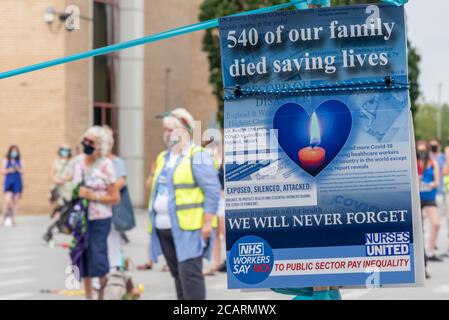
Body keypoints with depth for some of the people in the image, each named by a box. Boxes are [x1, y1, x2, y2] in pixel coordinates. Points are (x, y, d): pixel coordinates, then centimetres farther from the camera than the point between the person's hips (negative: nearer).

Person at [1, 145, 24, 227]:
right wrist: (9, 170, -18)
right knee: (7, 200, -15)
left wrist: (18, 169, -16)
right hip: (8, 183, -2)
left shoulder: (20, 161, 2)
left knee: (15, 201, 4)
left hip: (18, 183, 2)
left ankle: (13, 219, 15)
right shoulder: (6, 160, 0)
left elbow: (22, 172, 3)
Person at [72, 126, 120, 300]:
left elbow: (115, 198, -9)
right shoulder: (78, 161, 3)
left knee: (98, 258, -9)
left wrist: (92, 196, -17)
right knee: (82, 257, 9)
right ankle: (88, 296, 22)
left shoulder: (106, 165, -11)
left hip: (100, 219, -5)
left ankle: (104, 294, 5)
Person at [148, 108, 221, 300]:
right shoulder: (163, 158, 18)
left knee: (189, 273, -13)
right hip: (164, 227, 8)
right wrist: (153, 221, 19)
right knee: (178, 275, 11)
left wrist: (207, 223, -17)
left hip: (188, 228, -8)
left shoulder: (197, 156, -7)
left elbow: (213, 190, -12)